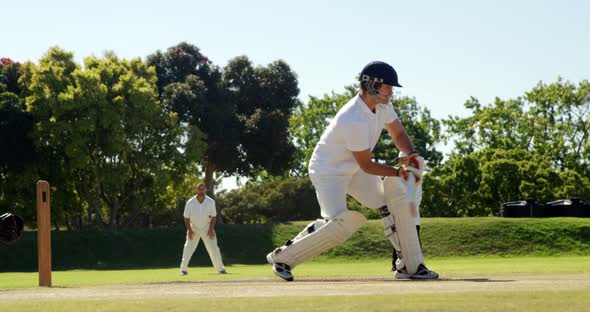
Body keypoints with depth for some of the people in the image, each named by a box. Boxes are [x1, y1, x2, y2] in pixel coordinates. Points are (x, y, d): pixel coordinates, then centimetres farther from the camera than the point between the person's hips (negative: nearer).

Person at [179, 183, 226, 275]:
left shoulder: (211, 202, -10)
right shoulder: (190, 203, -15)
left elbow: (213, 216, -1)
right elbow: (186, 217, -7)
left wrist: (211, 229, -11)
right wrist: (189, 230, -15)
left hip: (207, 229, 1)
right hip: (193, 228, -1)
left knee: (213, 248, -2)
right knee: (188, 248, -7)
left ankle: (220, 268, 6)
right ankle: (183, 269, 3)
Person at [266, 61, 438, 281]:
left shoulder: (383, 105, -7)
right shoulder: (354, 121, -33)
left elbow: (398, 134, 7)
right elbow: (366, 166, -24)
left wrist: (412, 154, -13)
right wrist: (399, 172, -22)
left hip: (353, 170, 9)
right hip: (328, 171, -9)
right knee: (340, 228, -21)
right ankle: (282, 257, -6)